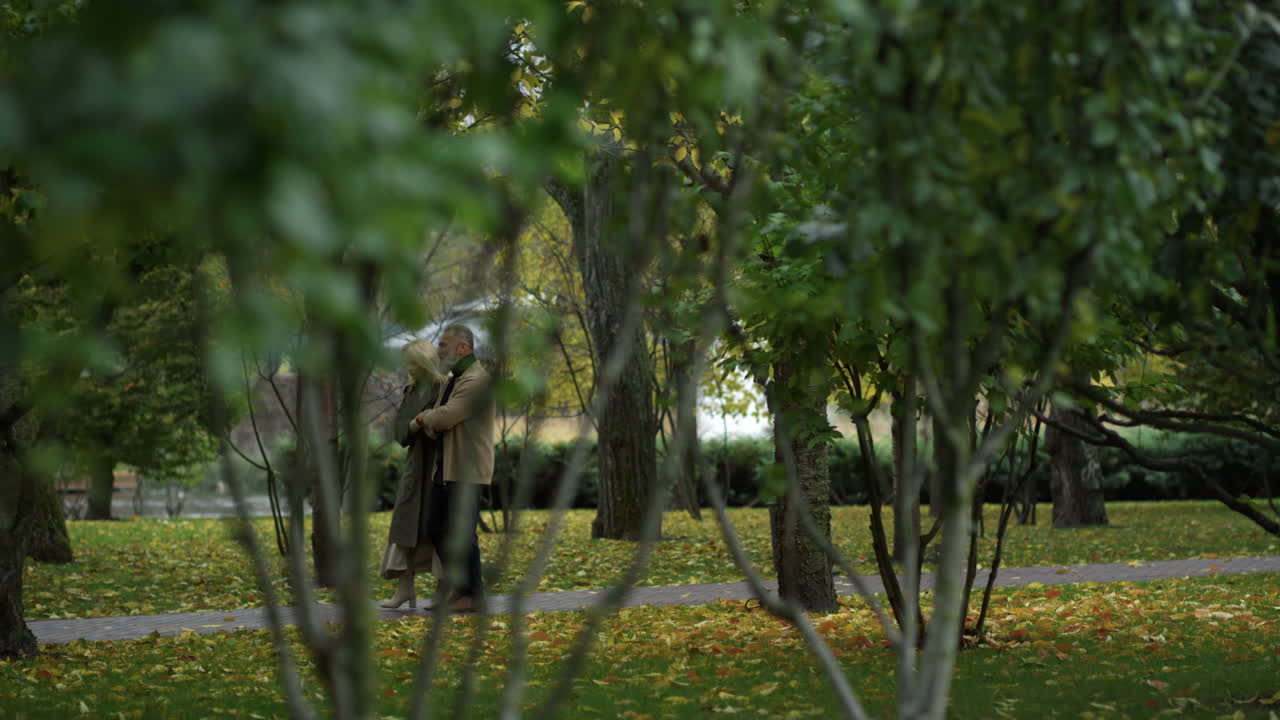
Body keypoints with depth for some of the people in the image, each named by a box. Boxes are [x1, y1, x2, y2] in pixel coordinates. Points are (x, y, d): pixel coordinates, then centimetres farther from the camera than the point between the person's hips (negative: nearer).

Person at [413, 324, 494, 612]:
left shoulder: (477, 381, -15)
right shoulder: (450, 380, 18)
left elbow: (444, 417, -21)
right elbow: (434, 424, 21)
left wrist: (423, 417, -2)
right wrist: (430, 422, -2)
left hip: (467, 470, -10)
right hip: (444, 468, 10)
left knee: (463, 532, -5)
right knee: (437, 529, 12)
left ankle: (473, 594, 5)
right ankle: (461, 586, 22)